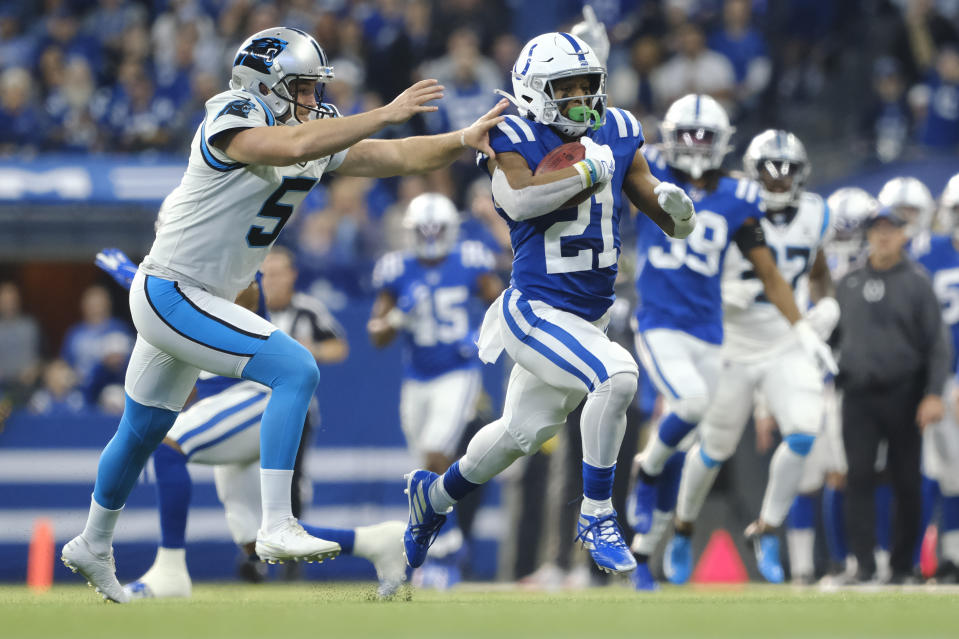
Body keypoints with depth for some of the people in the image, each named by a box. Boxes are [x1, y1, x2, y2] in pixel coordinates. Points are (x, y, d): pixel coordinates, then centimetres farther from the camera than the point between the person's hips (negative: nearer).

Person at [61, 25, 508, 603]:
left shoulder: (319, 137, 5)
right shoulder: (230, 122, -20)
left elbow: (398, 157, 2)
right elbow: (293, 146, -39)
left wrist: (464, 140, -12)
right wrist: (388, 113, -37)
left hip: (202, 304, 10)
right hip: (170, 294, -10)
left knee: (142, 431, 25)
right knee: (295, 371, -21)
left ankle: (93, 547, 43)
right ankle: (276, 528, -24)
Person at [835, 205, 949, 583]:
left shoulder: (916, 283, 0)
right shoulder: (848, 285, 11)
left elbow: (937, 343, -4)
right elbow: (834, 338, 19)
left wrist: (933, 395, -14)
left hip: (902, 396, -2)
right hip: (858, 396, 3)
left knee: (906, 482, 0)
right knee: (859, 478, -7)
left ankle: (903, 567, 9)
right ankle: (864, 566, -7)